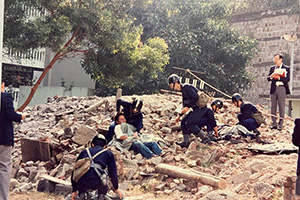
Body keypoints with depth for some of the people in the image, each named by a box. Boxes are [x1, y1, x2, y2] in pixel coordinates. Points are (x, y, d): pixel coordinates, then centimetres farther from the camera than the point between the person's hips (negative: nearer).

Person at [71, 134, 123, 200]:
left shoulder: (84, 152, 28)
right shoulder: (108, 153, 21)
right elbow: (113, 174, 21)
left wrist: (74, 190, 44)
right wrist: (116, 189, 39)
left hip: (81, 184, 2)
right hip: (97, 183, -2)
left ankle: (81, 195, 21)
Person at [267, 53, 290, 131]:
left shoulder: (286, 68, 4)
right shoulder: (272, 68, 16)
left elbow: (287, 79, -7)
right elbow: (268, 78, 7)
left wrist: (279, 77, -19)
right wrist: (271, 76, -15)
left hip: (282, 88, -4)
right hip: (273, 89, 4)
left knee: (281, 106, -4)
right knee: (273, 107, 4)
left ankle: (280, 125, -2)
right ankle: (274, 124, 10)